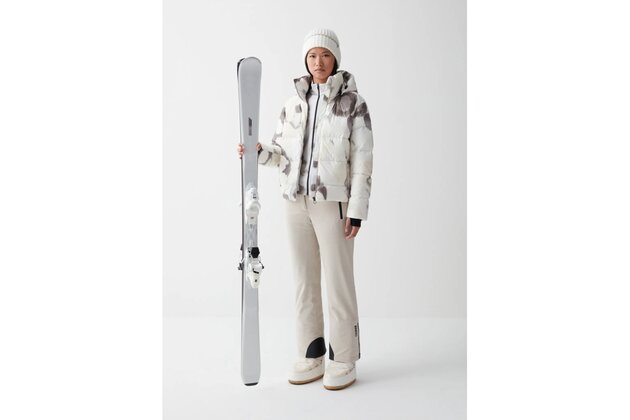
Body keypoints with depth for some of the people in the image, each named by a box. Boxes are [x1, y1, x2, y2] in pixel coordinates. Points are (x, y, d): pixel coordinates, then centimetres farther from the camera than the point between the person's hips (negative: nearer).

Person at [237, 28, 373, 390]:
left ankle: (344, 362, 11)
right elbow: (281, 154, 12)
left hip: (334, 202, -5)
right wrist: (258, 152, -10)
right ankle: (312, 358, 20)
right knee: (305, 281, 9)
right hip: (297, 201, 5)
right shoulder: (294, 104, 10)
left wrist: (357, 211, -13)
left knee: (339, 282, -2)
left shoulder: (354, 102, -4)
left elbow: (362, 161, -8)